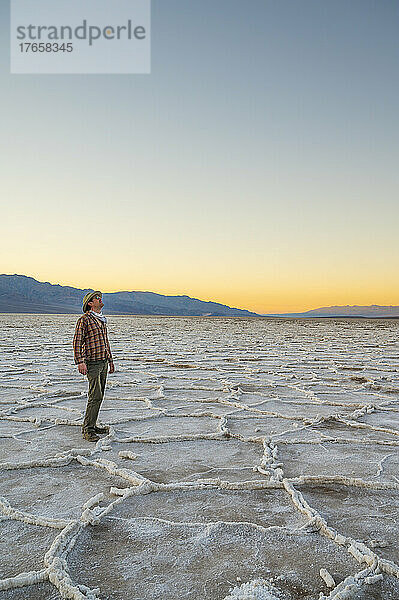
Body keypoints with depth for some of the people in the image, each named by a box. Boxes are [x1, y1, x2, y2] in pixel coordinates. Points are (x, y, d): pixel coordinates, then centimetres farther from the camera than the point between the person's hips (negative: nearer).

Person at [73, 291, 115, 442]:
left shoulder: (102, 320, 18)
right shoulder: (84, 319, -7)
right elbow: (77, 341, -12)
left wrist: (110, 360, 25)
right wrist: (80, 361, -21)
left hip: (103, 362, 8)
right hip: (92, 363, -8)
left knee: (99, 396, 11)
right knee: (95, 396, -12)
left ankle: (92, 425, 20)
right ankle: (87, 429, -6)